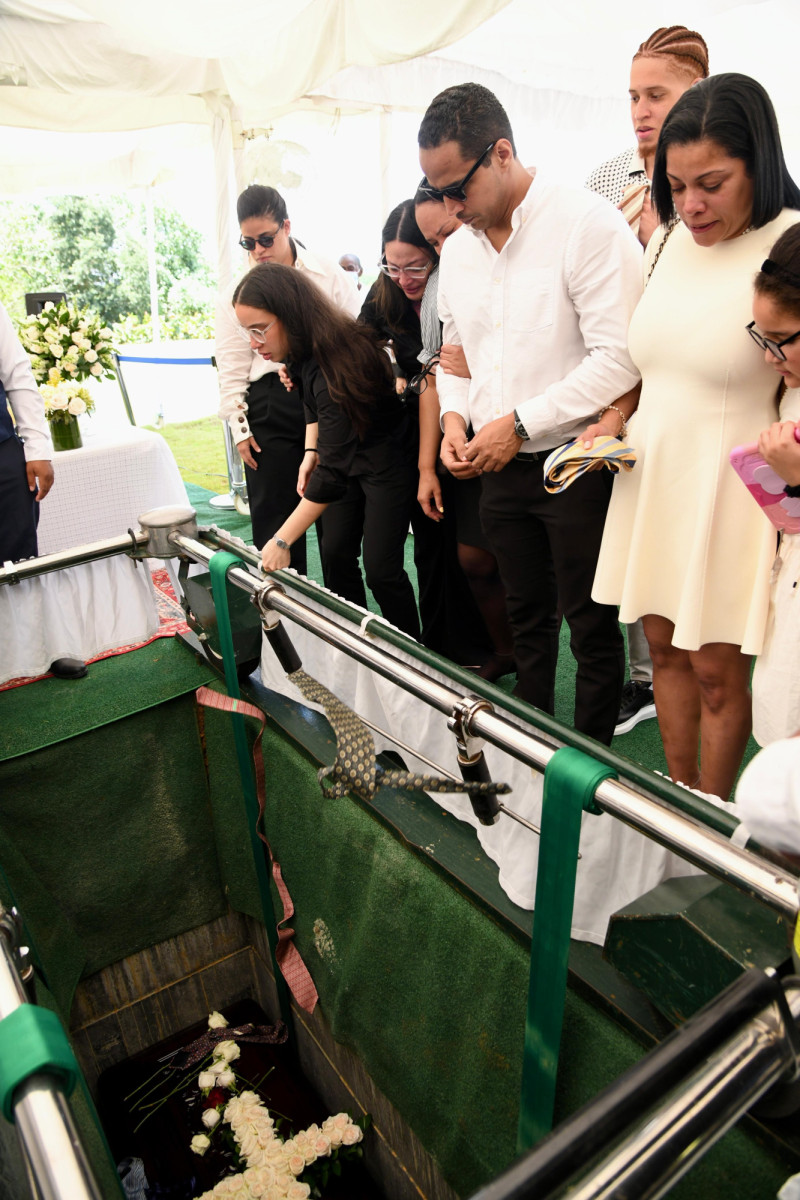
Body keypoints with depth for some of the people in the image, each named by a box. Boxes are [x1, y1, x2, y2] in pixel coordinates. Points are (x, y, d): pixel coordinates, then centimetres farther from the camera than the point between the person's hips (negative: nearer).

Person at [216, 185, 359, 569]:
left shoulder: (328, 274, 6)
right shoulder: (236, 292, 8)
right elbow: (232, 367, 8)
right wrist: (240, 427, 1)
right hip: (270, 409, 1)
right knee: (275, 517, 1)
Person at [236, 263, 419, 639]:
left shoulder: (337, 364, -34)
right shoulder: (302, 351, -7)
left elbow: (333, 470, -35)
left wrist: (283, 541, -33)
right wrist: (310, 452, 3)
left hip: (386, 465, -8)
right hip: (346, 457, 8)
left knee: (380, 569, -8)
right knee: (335, 555, 4)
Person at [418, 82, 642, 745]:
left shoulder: (588, 224, -12)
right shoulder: (458, 249, 10)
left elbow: (620, 357, -19)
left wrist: (520, 423, -18)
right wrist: (455, 416, 0)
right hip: (501, 466, 7)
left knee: (591, 626, 5)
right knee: (527, 615, 17)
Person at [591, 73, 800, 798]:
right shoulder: (667, 242, 9)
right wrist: (611, 423, 5)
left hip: (731, 489, -6)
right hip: (650, 477, 6)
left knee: (716, 668, 4)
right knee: (665, 647, 14)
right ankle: (679, 797, 34)